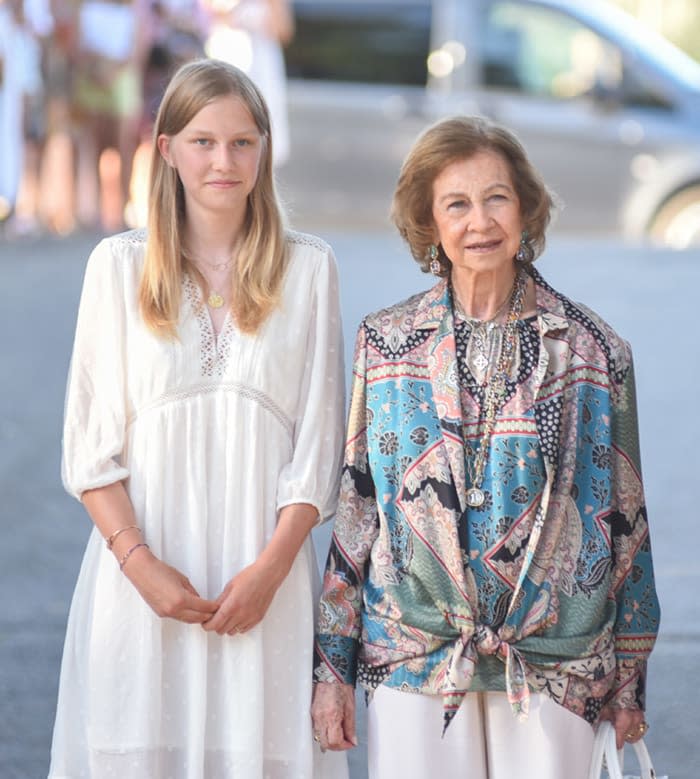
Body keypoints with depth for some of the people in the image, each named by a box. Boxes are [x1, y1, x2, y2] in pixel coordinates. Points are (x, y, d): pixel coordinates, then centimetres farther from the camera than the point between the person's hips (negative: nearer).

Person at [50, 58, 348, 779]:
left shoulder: (308, 268, 6)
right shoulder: (119, 264, 4)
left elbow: (318, 446, 4)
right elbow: (90, 446, 2)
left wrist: (269, 569, -7)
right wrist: (140, 564, -10)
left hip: (266, 569, 0)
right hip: (143, 566, 0)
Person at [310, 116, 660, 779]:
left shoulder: (592, 350, 1)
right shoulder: (387, 343, 3)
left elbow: (625, 523, 5)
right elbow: (352, 506, 6)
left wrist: (629, 682, 6)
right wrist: (332, 666, 3)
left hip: (553, 669, 0)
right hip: (412, 666, 0)